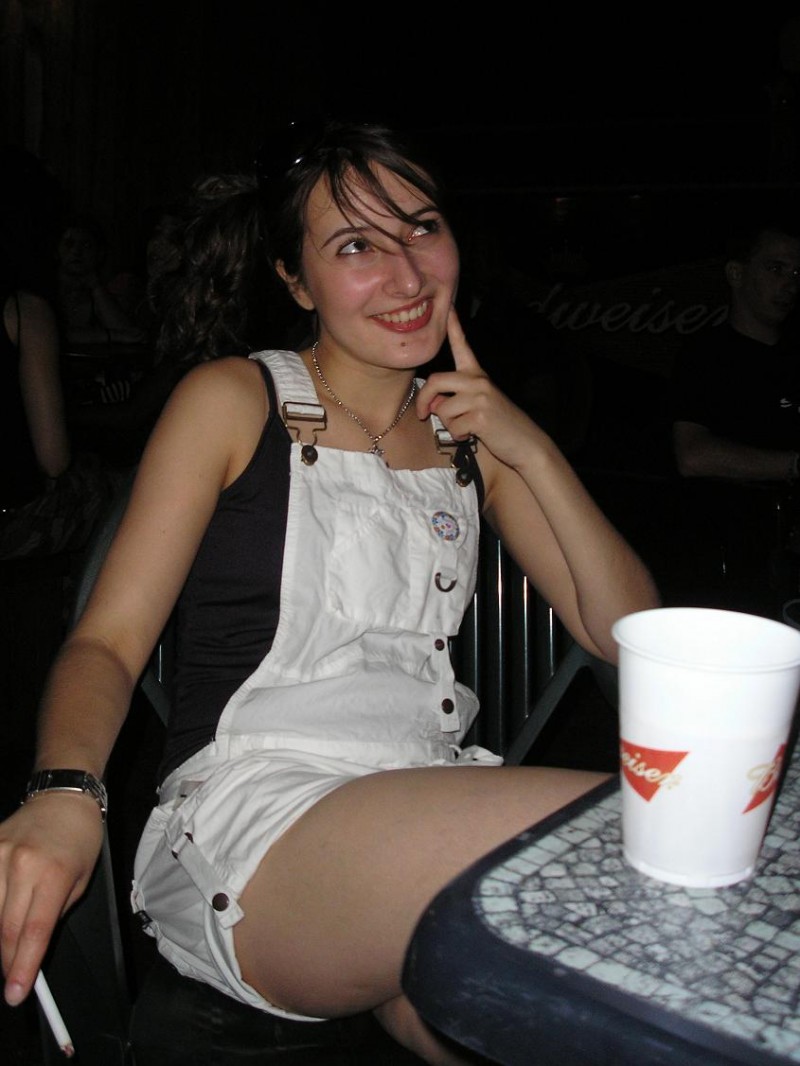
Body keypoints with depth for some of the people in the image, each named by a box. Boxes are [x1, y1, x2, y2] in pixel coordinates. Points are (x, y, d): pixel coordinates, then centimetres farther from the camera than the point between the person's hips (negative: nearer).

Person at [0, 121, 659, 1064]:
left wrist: (532, 452, -2)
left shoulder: (474, 434, 16)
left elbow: (628, 635, 10)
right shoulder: (232, 401, 4)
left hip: (430, 803, 4)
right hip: (247, 821, -4)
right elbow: (107, 641, -2)